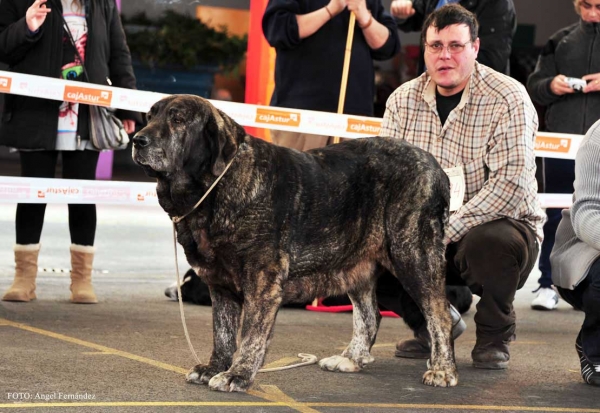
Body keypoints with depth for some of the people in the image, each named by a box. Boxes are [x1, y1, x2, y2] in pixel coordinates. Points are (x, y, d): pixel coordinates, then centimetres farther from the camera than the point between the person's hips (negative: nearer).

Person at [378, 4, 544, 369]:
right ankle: (431, 324, 10)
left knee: (488, 242, -38)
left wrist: (448, 229, -30)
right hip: (423, 231, 5)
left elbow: (512, 183, -24)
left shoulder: (508, 98, -14)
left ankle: (495, 337, -7)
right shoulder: (404, 100, 2)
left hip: (500, 224, -4)